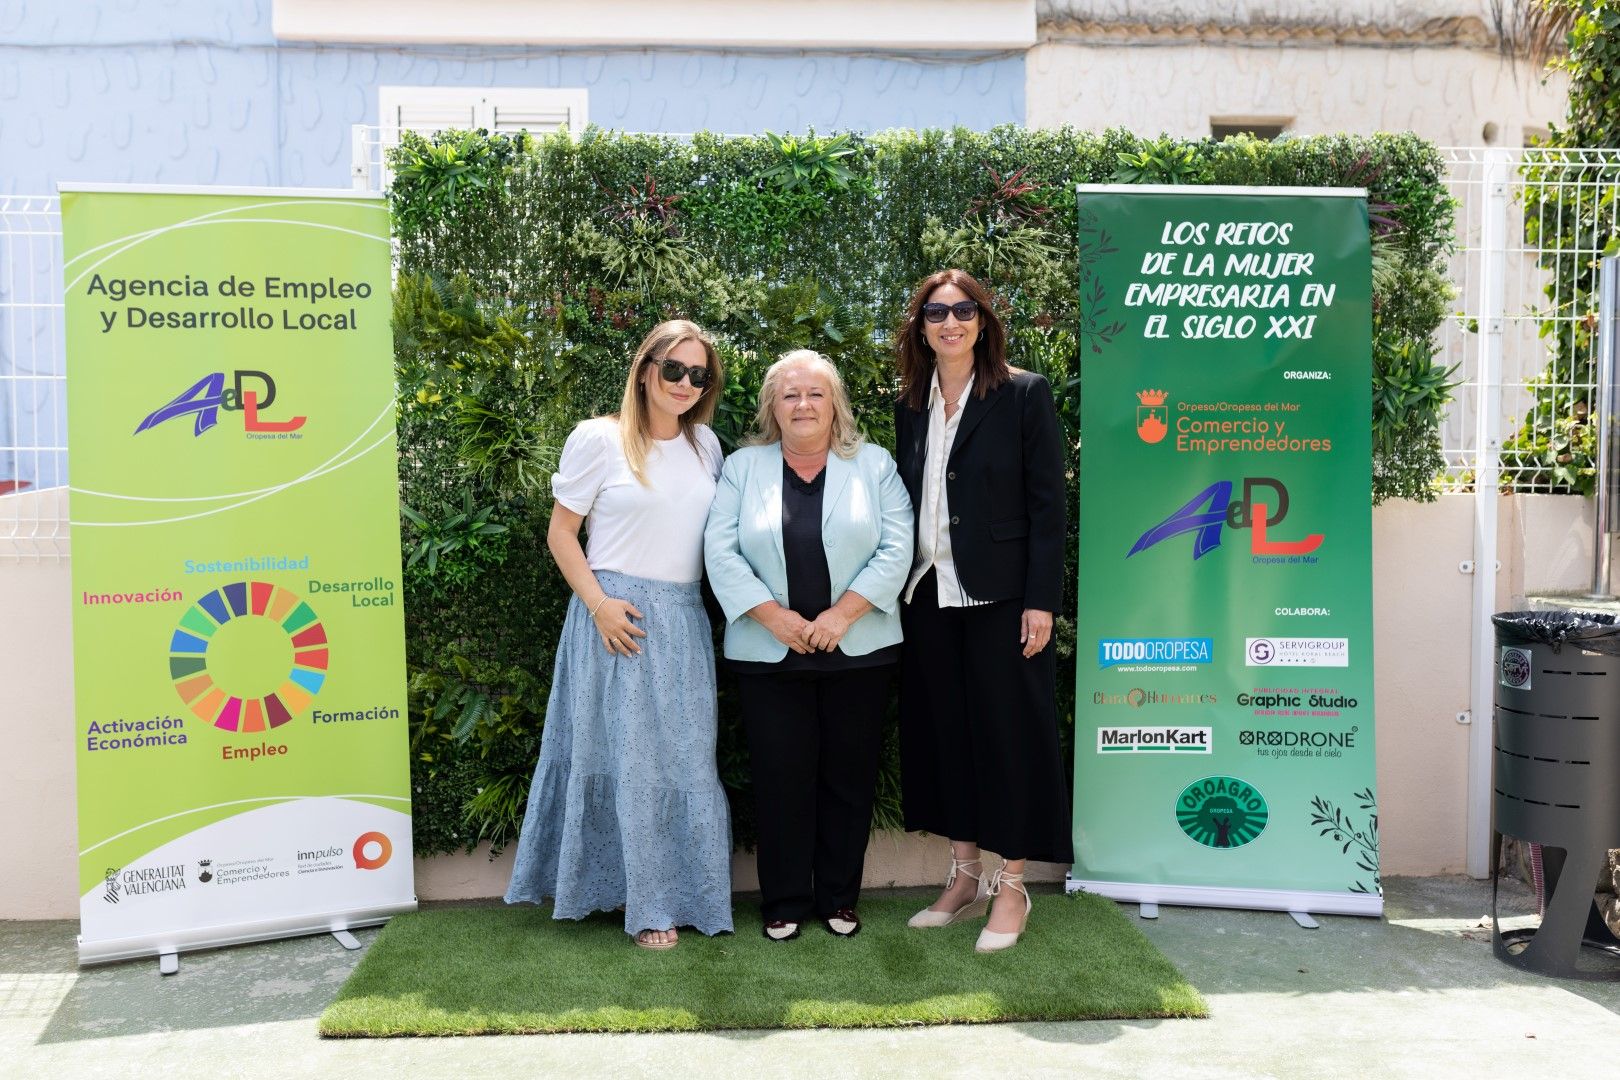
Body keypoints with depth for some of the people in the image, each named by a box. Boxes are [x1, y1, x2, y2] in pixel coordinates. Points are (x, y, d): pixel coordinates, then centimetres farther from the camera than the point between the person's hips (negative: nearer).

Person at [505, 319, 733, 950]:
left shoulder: (706, 444, 10)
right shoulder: (599, 438, -5)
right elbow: (561, 532, -4)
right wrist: (599, 604, -14)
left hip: (685, 619, 5)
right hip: (619, 615, -5)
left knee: (687, 755, 9)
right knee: (630, 755, 1)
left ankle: (685, 890, 24)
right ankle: (645, 904, 13)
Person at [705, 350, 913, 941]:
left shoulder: (874, 464, 5)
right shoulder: (742, 467, 6)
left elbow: (896, 549, -3)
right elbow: (721, 552, -2)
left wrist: (842, 614, -12)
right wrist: (775, 616, -11)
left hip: (858, 650, 0)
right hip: (768, 654, 0)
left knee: (849, 776, 7)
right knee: (781, 777, 4)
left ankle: (839, 898, 23)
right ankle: (785, 902, 19)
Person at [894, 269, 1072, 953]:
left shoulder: (1024, 394, -3)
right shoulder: (911, 405, 11)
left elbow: (1046, 503, -6)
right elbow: (905, 502, 11)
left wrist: (1041, 600, -12)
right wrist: (901, 588, 4)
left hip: (1000, 594, -5)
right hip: (929, 594, 5)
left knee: (1006, 733, 1)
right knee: (943, 732, 10)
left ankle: (1011, 888, 14)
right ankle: (965, 876, 24)